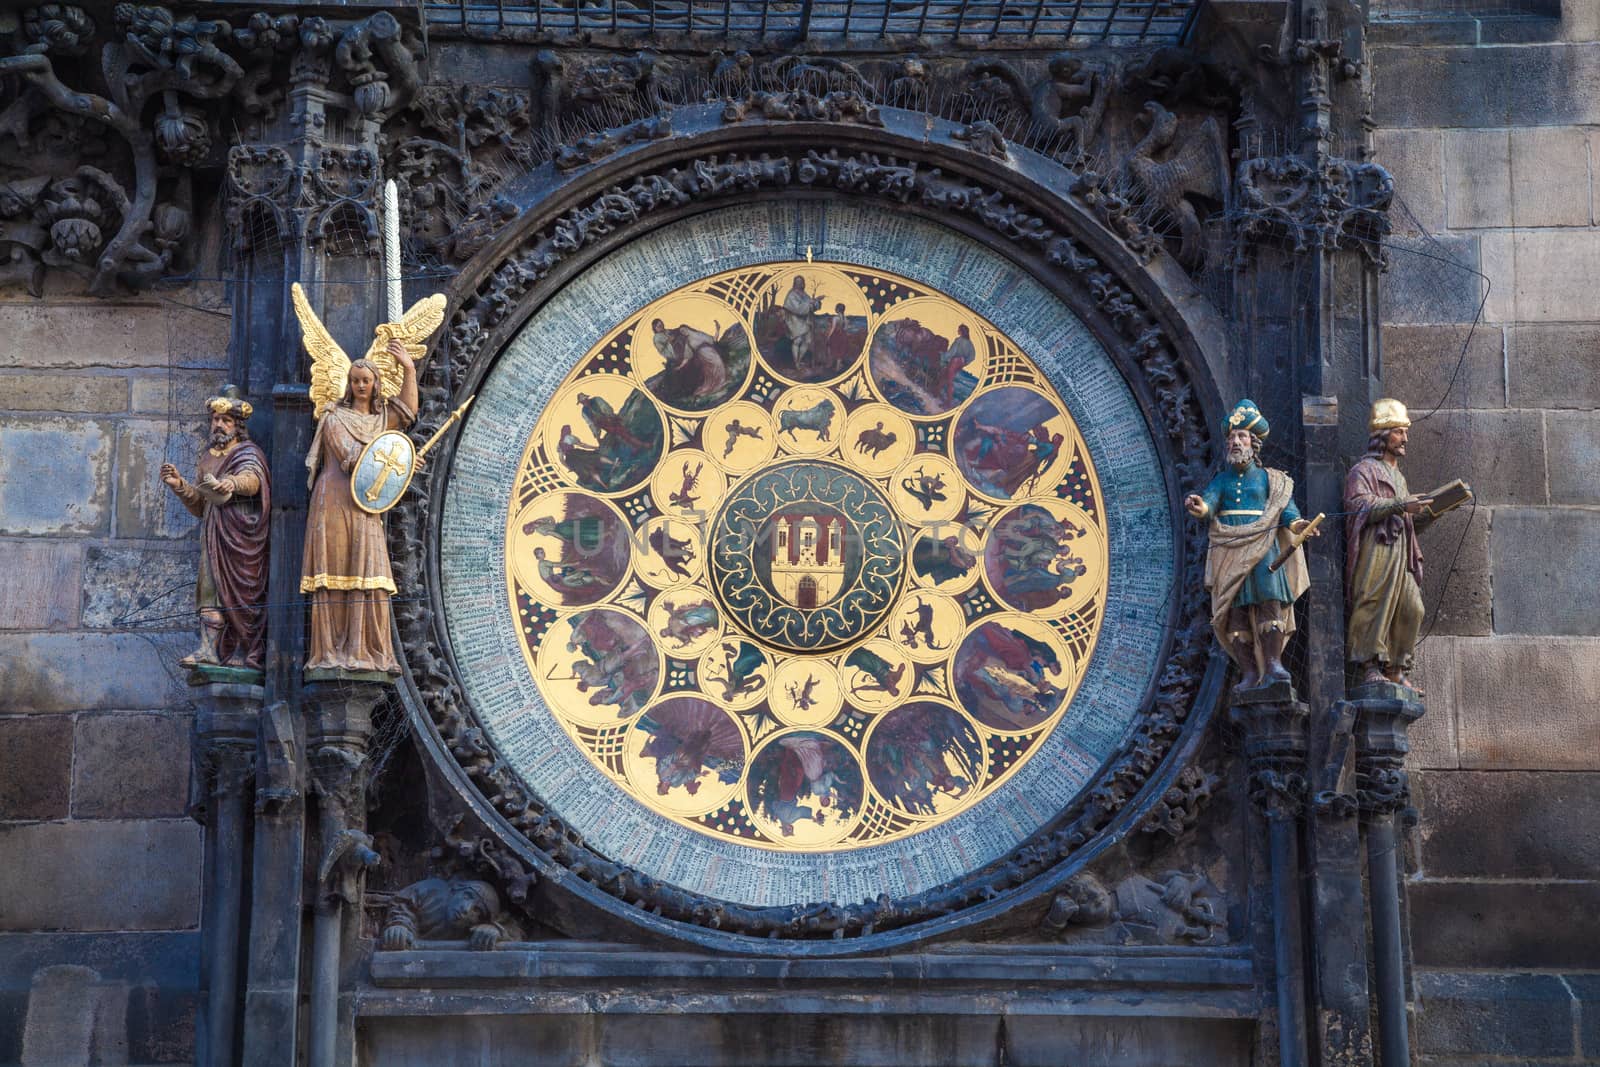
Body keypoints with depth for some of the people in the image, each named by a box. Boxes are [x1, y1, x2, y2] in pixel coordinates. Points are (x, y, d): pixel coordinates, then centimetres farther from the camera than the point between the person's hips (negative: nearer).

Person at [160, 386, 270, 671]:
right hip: (213, 536, 6)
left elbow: (252, 479, -27)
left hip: (241, 534, -6)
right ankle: (209, 649, -8)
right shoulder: (208, 457, 20)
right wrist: (180, 485, 4)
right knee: (211, 587, -4)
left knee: (241, 590, -8)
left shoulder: (248, 453, -2)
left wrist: (231, 483, -50)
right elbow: (199, 507, 23)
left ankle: (246, 652, -7)